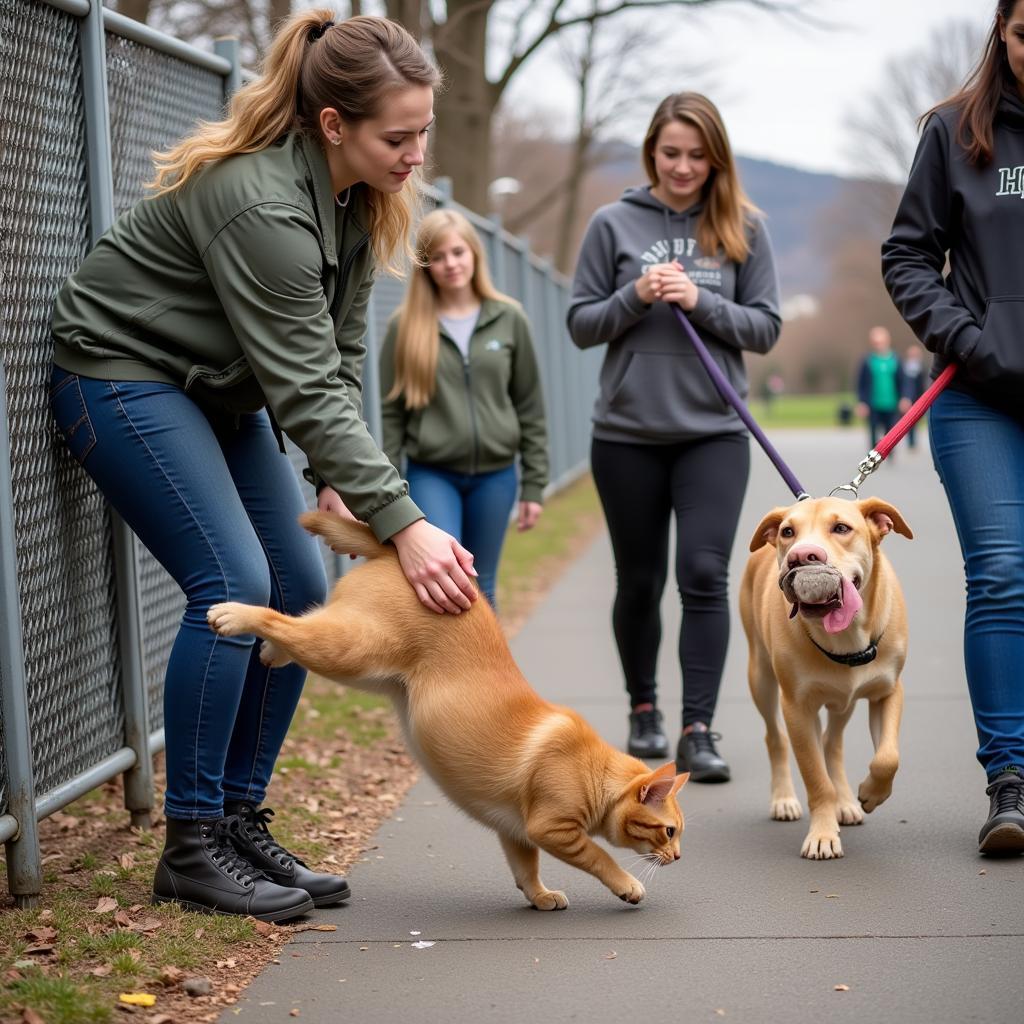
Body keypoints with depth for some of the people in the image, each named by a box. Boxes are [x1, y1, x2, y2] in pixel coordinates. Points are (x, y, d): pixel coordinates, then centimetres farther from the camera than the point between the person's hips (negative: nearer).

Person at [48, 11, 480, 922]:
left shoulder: (359, 195, -3)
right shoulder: (260, 201, -31)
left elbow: (339, 352, 3)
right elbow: (306, 388, -32)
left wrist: (339, 483, -7)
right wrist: (402, 523, -33)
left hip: (218, 391, 9)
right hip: (123, 376, -9)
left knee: (300, 587, 0)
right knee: (234, 584, -20)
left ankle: (242, 821, 9)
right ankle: (192, 848, -10)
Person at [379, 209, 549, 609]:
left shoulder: (508, 320, 3)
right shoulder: (406, 326, -2)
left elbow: (530, 407, 6)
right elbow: (391, 413, 0)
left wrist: (534, 484, 3)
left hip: (495, 475, 2)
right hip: (430, 474, -2)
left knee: (481, 591, 10)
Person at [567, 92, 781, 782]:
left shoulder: (743, 228, 3)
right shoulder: (614, 224, 2)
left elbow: (766, 328, 1)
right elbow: (581, 325, 3)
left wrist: (700, 302, -14)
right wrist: (636, 296, -14)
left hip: (714, 434, -1)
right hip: (627, 434, 1)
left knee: (705, 575, -12)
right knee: (640, 581, 11)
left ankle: (699, 731, -10)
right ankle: (643, 710, 29)